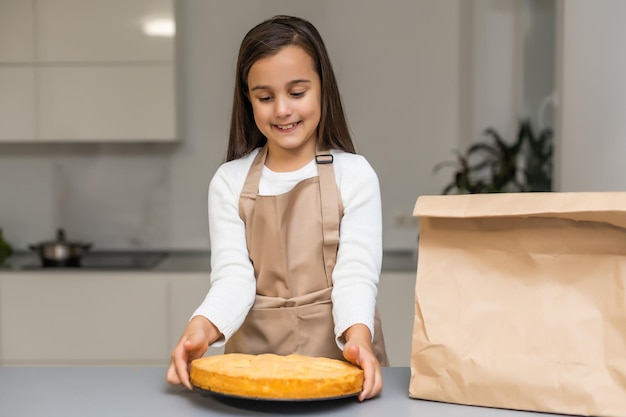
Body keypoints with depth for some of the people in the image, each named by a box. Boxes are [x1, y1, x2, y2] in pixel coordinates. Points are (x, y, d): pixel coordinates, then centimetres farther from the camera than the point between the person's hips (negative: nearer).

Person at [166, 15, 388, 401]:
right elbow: (233, 277, -3)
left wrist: (357, 336, -26)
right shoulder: (230, 181, 6)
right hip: (255, 353, 1)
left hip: (339, 355, 0)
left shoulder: (353, 174, 2)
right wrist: (203, 326, -23)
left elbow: (356, 274, -6)